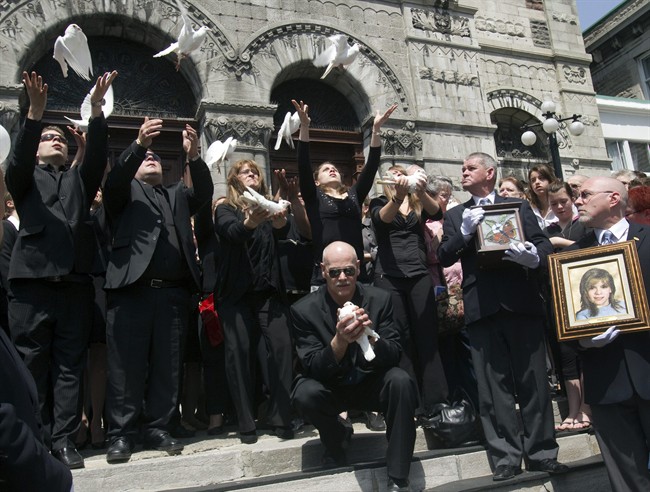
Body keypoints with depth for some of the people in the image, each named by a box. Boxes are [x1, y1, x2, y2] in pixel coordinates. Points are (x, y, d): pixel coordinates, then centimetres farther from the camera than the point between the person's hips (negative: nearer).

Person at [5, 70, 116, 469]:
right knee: (32, 365, 3)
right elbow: (19, 158, -6)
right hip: (33, 282, -1)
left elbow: (98, 156, 4)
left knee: (70, 366, 2)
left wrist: (97, 110, -9)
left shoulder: (79, 180, 21)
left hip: (76, 283, 2)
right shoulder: (25, 179, 15)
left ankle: (64, 440, 8)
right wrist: (36, 114, -20)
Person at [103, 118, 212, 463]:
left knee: (166, 365, 5)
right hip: (131, 290, -3)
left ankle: (157, 429, 15)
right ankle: (121, 434, 7)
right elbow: (114, 179, -5)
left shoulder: (178, 194, 25)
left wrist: (194, 156, -8)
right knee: (126, 366, -1)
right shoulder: (126, 191, 16)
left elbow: (204, 193, 7)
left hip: (173, 292, 3)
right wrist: (139, 144, -18)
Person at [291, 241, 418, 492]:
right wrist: (339, 341, -37)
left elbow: (394, 356, -11)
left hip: (371, 384, 1)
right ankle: (337, 438, 3)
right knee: (305, 392, -32)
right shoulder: (304, 310, -14)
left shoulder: (379, 298, -10)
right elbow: (312, 369, -17)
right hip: (331, 387, -1)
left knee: (401, 381, -30)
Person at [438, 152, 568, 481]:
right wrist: (464, 233, -10)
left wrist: (534, 257, -16)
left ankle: (541, 453, 18)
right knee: (493, 386, 2)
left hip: (521, 302, 0)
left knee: (533, 381, 6)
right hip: (482, 306, 1)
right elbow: (444, 257, 5)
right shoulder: (456, 216, 16)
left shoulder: (519, 206, 14)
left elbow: (544, 244, 6)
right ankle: (506, 458, 10)